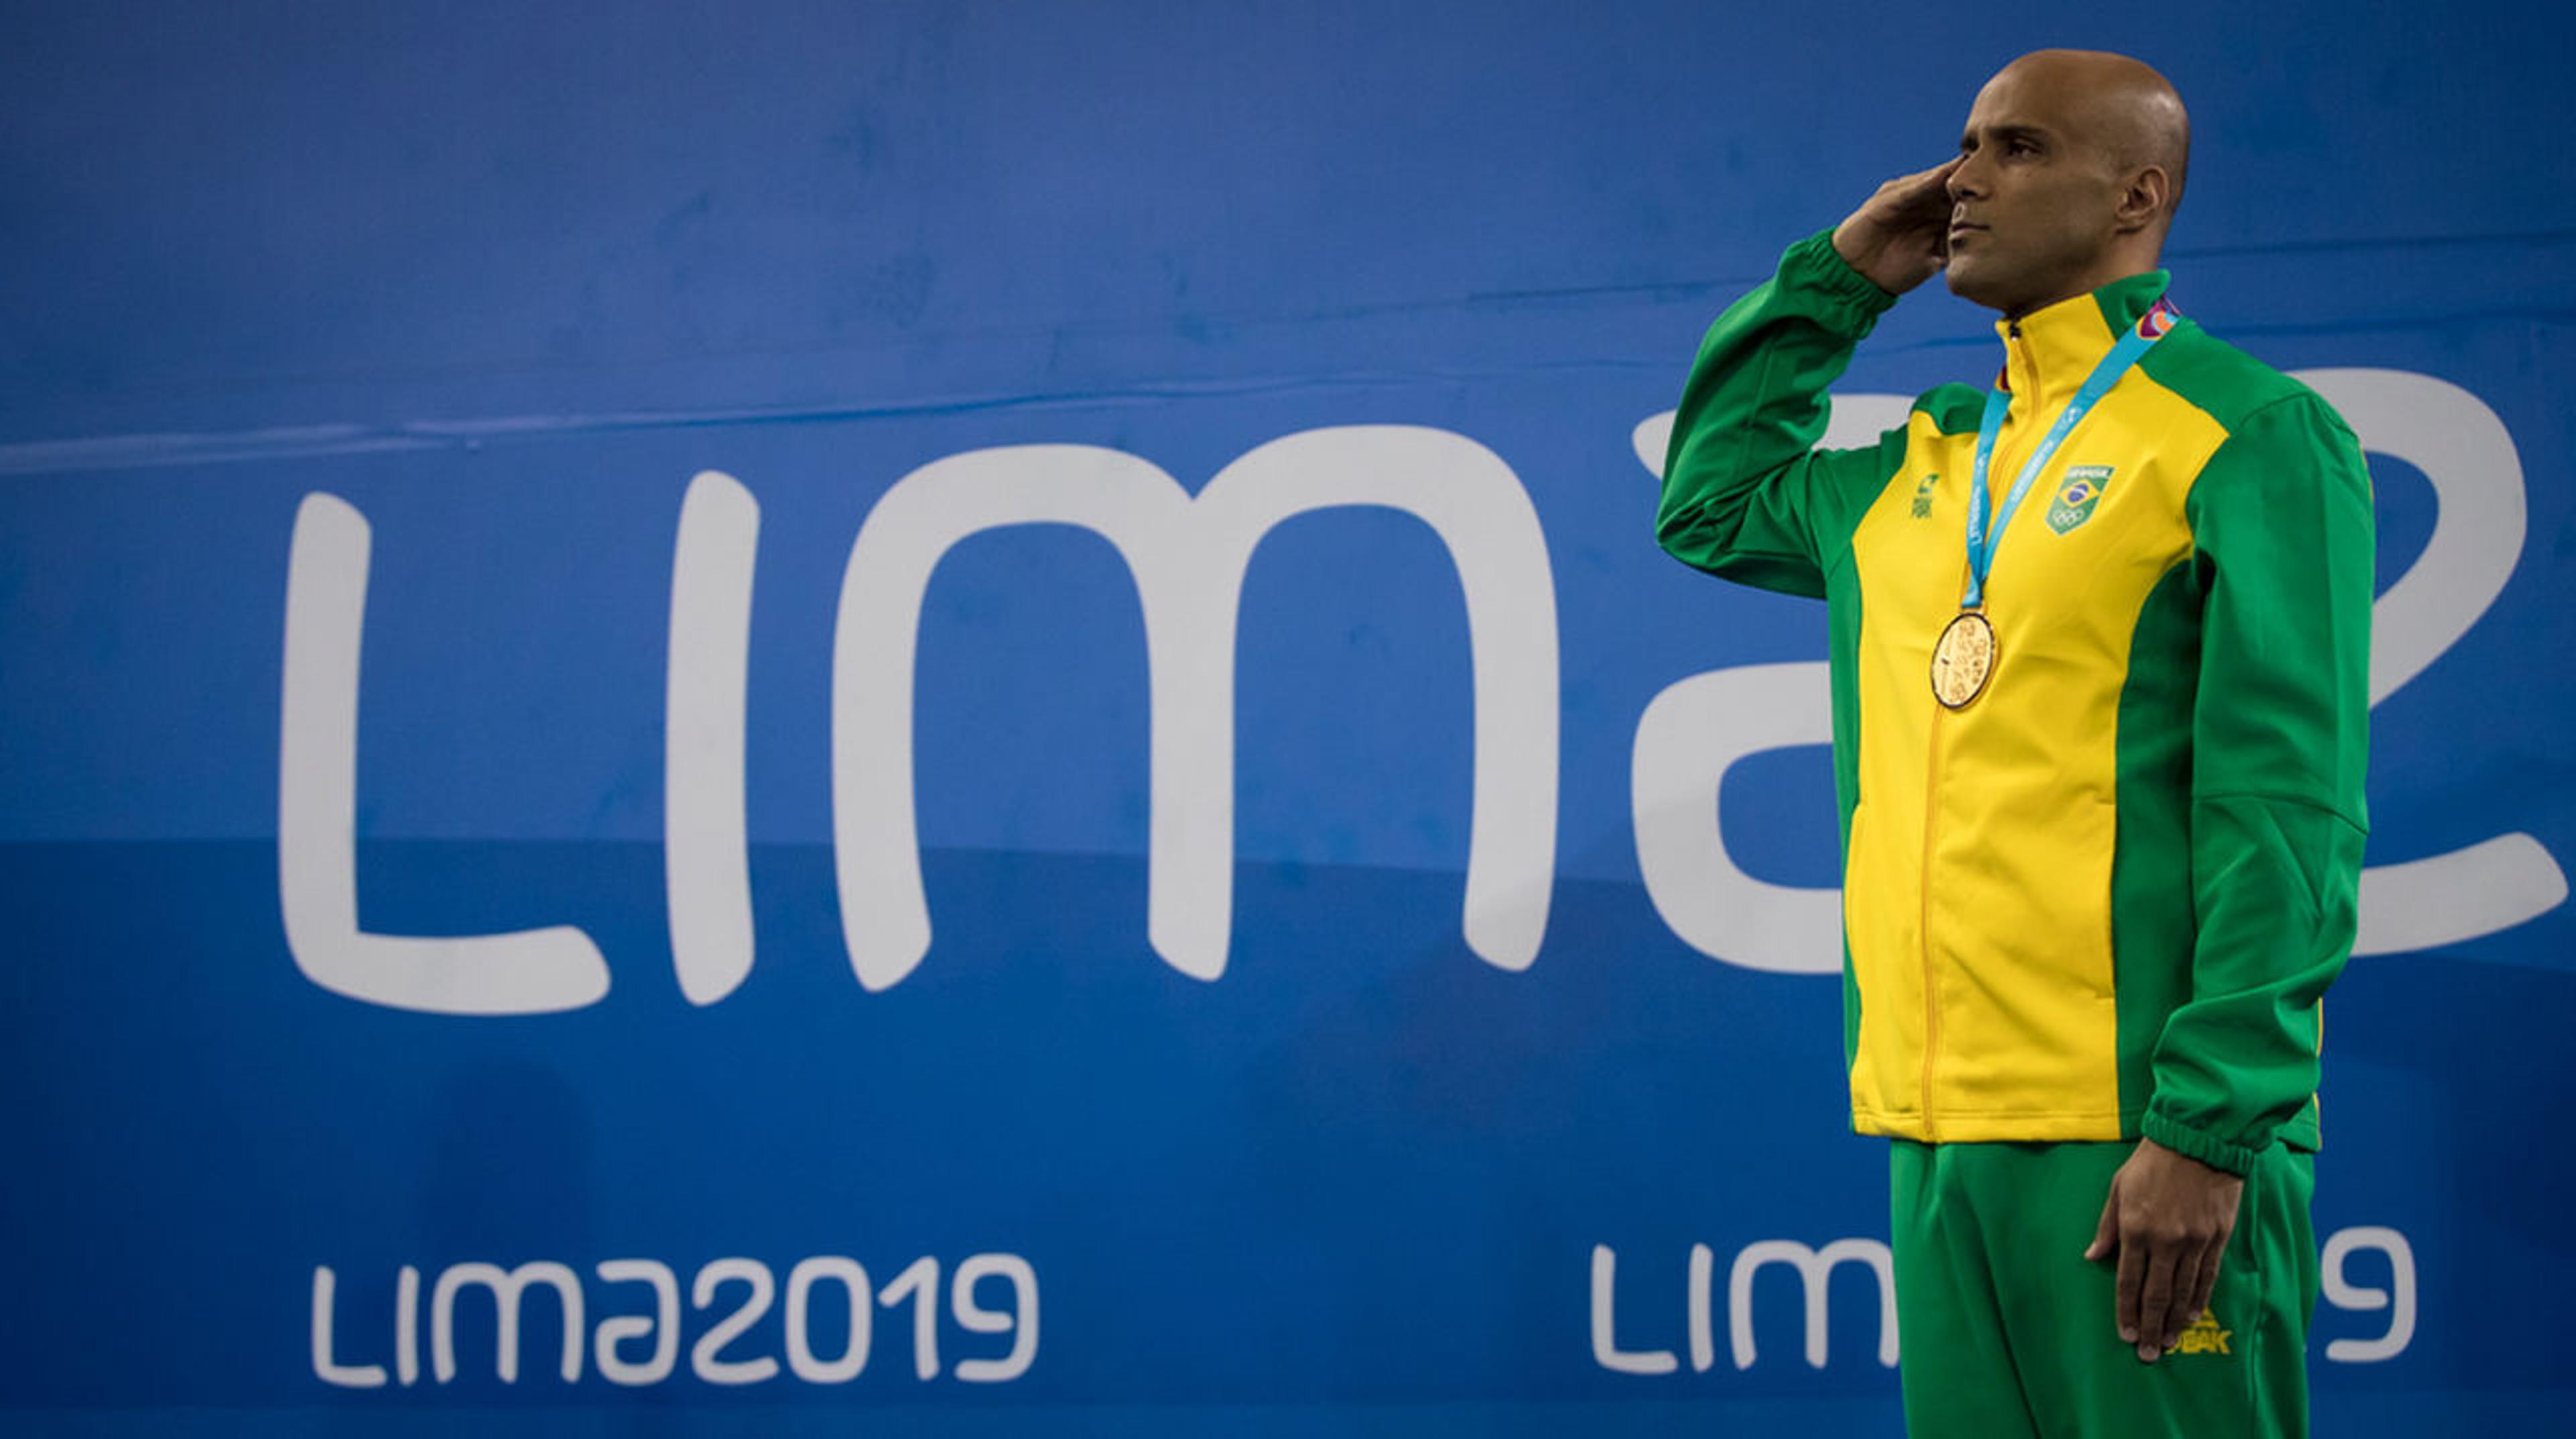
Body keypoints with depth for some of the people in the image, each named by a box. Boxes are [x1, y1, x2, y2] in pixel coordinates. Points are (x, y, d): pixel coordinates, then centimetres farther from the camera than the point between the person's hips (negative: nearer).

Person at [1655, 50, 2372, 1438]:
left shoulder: (2252, 434, -5)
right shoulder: (1925, 463, 17)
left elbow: (2286, 804, -11)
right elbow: (1710, 503, 34)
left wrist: (2210, 1127, -18)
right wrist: (1833, 281, 21)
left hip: (2140, 1135, -7)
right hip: (1941, 1129, 7)